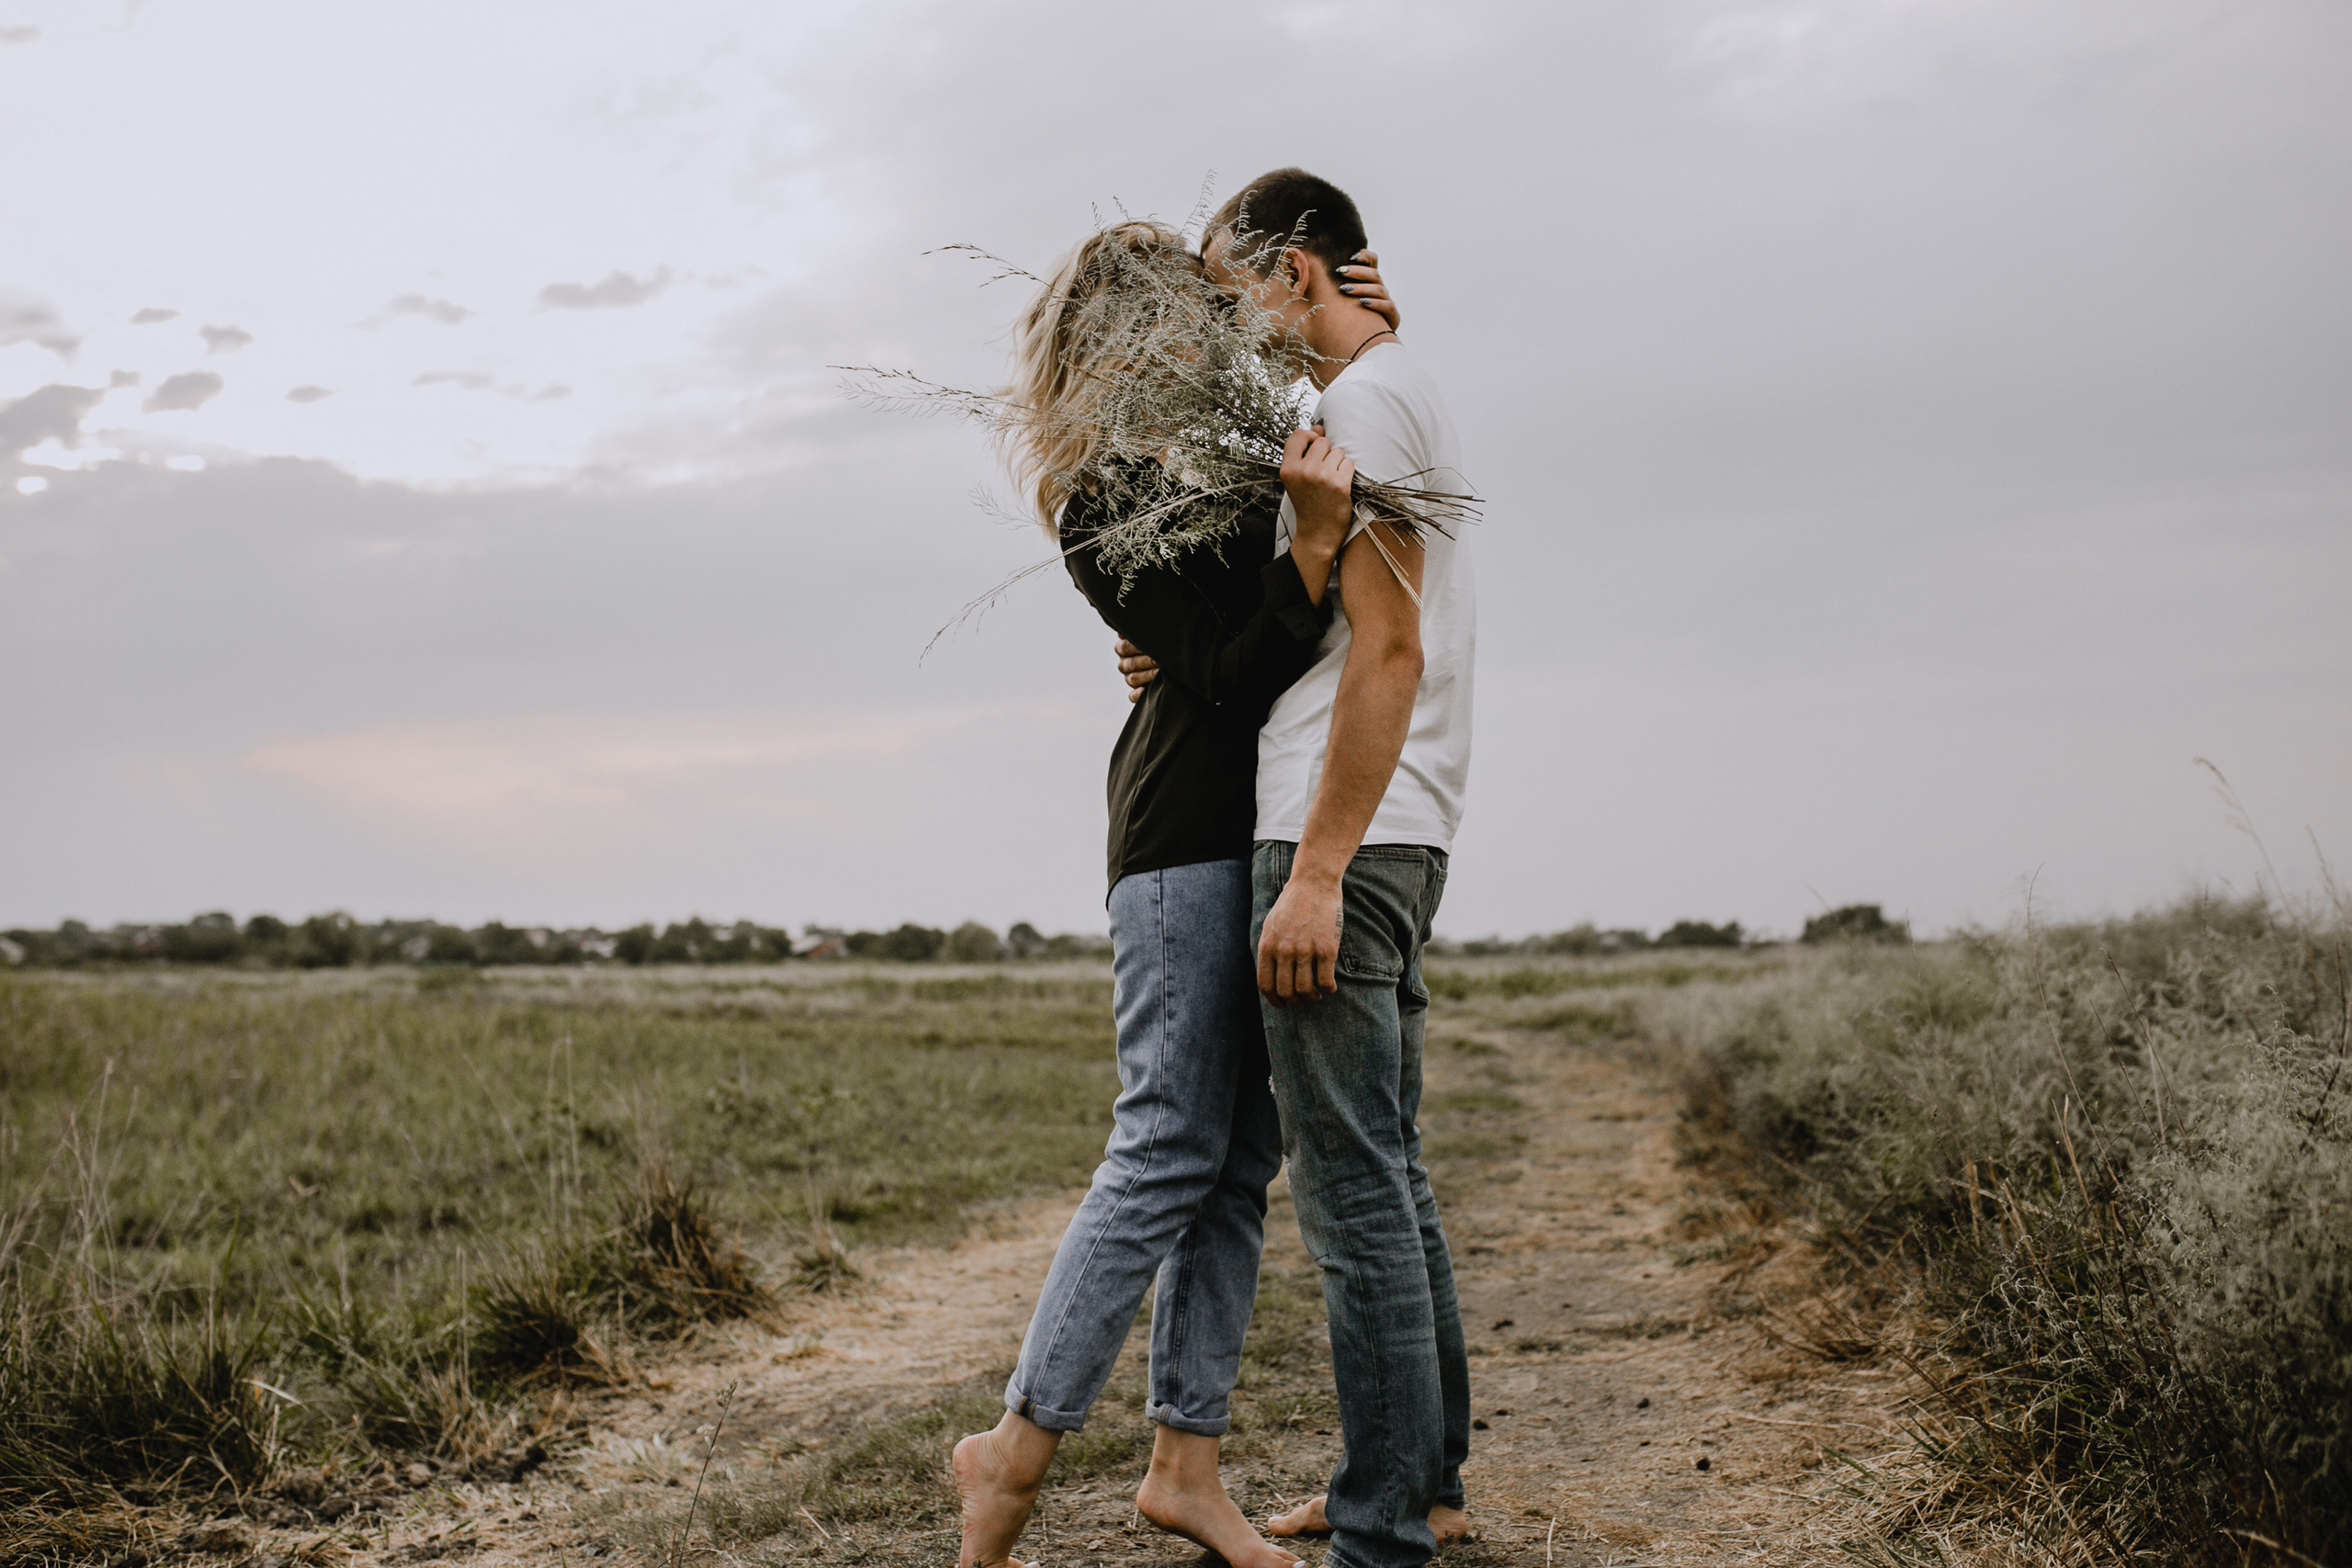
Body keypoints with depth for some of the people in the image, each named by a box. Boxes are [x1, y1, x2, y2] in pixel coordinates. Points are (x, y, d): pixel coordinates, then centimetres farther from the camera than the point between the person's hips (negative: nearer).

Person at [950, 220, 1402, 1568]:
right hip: (1191, 832, -8)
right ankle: (1018, 1447, -1)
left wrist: (1370, 335, 8)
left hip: (1277, 825, 8)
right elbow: (1234, 674, -15)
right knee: (1172, 1145, -10)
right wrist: (1318, 537, -26)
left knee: (1243, 1155, 5)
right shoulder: (1103, 513, -10)